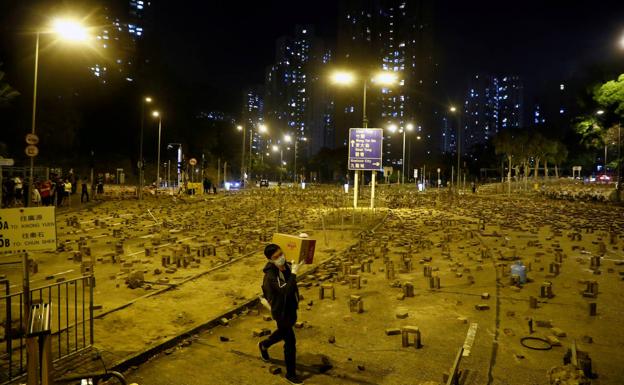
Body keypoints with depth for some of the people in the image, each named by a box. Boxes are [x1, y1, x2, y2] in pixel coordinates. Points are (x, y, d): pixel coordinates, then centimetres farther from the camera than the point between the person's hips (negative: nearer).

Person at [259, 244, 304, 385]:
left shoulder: (286, 265, -9)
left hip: (291, 308, 8)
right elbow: (286, 291, -41)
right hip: (281, 312, -8)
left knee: (284, 332, 31)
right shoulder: (271, 275, -32)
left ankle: (264, 344, 59)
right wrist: (294, 273, -40)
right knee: (290, 342, 3)